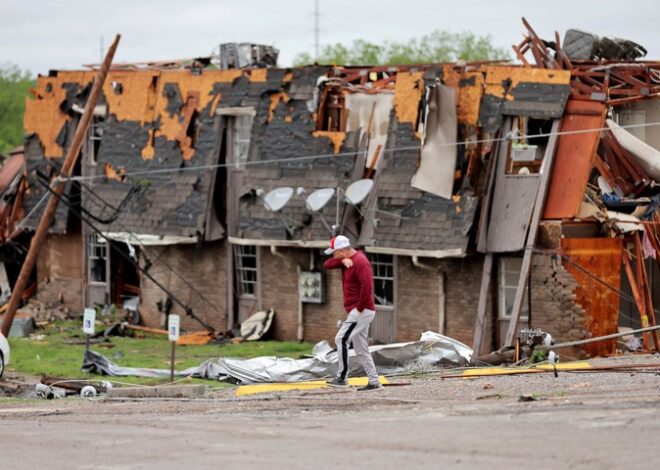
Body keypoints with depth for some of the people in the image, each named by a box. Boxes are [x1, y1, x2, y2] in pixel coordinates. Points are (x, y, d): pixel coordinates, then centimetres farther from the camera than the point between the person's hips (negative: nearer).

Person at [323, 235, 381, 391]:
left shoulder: (360, 261, -16)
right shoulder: (347, 259, 13)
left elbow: (367, 286, -26)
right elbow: (327, 265, 5)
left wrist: (359, 308, -21)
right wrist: (342, 261, -12)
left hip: (362, 311, -10)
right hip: (356, 312, 10)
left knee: (341, 339, -16)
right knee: (361, 349, 11)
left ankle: (342, 378, -15)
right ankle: (373, 382, 13)